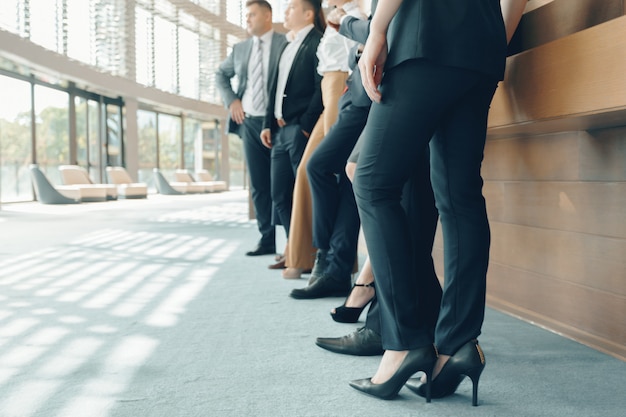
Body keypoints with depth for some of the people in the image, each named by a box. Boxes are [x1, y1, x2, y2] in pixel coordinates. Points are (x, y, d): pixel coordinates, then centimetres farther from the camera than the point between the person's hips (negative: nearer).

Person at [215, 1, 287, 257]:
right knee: (259, 185, 5)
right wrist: (231, 101, 9)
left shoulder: (287, 44, -3)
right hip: (249, 123, 5)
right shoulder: (240, 49, 14)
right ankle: (267, 239, 10)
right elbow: (221, 75, 26)